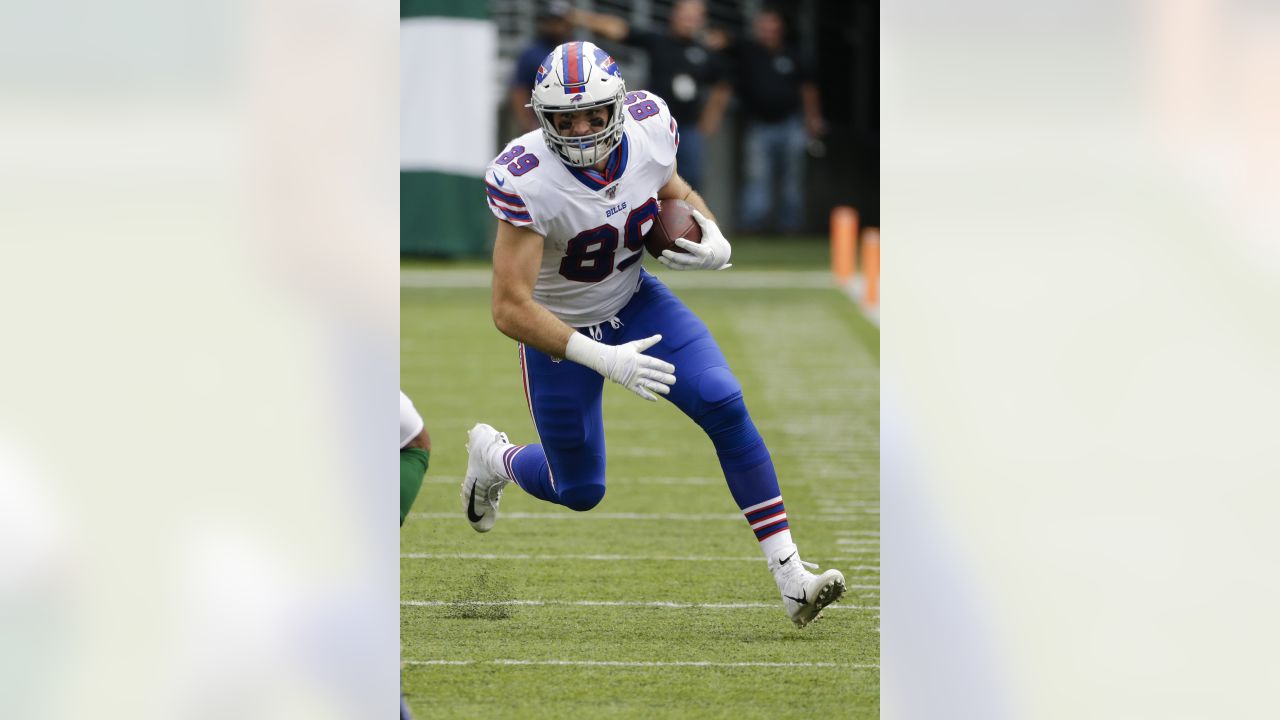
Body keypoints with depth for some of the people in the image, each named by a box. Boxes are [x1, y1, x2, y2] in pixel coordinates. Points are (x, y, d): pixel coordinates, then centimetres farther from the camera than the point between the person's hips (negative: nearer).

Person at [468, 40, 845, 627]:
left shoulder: (650, 128, -19)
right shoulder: (526, 182, -34)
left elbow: (674, 193, 6)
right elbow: (510, 310, -33)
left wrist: (714, 241, -16)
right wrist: (604, 360, -41)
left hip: (634, 302, 4)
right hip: (560, 330, -4)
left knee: (726, 408, -16)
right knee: (579, 491, 9)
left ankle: (791, 578, -13)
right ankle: (492, 456, 45)